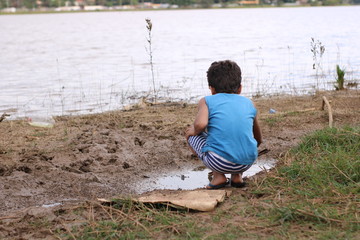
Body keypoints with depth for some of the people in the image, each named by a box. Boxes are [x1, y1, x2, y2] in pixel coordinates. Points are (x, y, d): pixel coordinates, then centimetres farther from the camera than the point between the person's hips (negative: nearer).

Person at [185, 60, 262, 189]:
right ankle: (237, 176, 17)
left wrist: (195, 130, 11)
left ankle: (218, 176, 11)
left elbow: (200, 124, -13)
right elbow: (258, 139, 34)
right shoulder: (248, 103, 21)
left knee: (190, 133, 23)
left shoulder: (207, 101, 10)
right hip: (248, 162, 5)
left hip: (219, 162, -4)